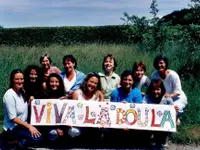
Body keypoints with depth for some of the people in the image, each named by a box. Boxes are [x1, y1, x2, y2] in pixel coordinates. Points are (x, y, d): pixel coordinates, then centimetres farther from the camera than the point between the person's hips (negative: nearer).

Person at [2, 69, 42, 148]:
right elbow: (13, 118, -21)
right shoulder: (9, 95, -19)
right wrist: (29, 126, -23)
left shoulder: (22, 91, 5)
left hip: (22, 125, 9)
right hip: (12, 128, -9)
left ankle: (22, 140, 7)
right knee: (38, 137, -25)